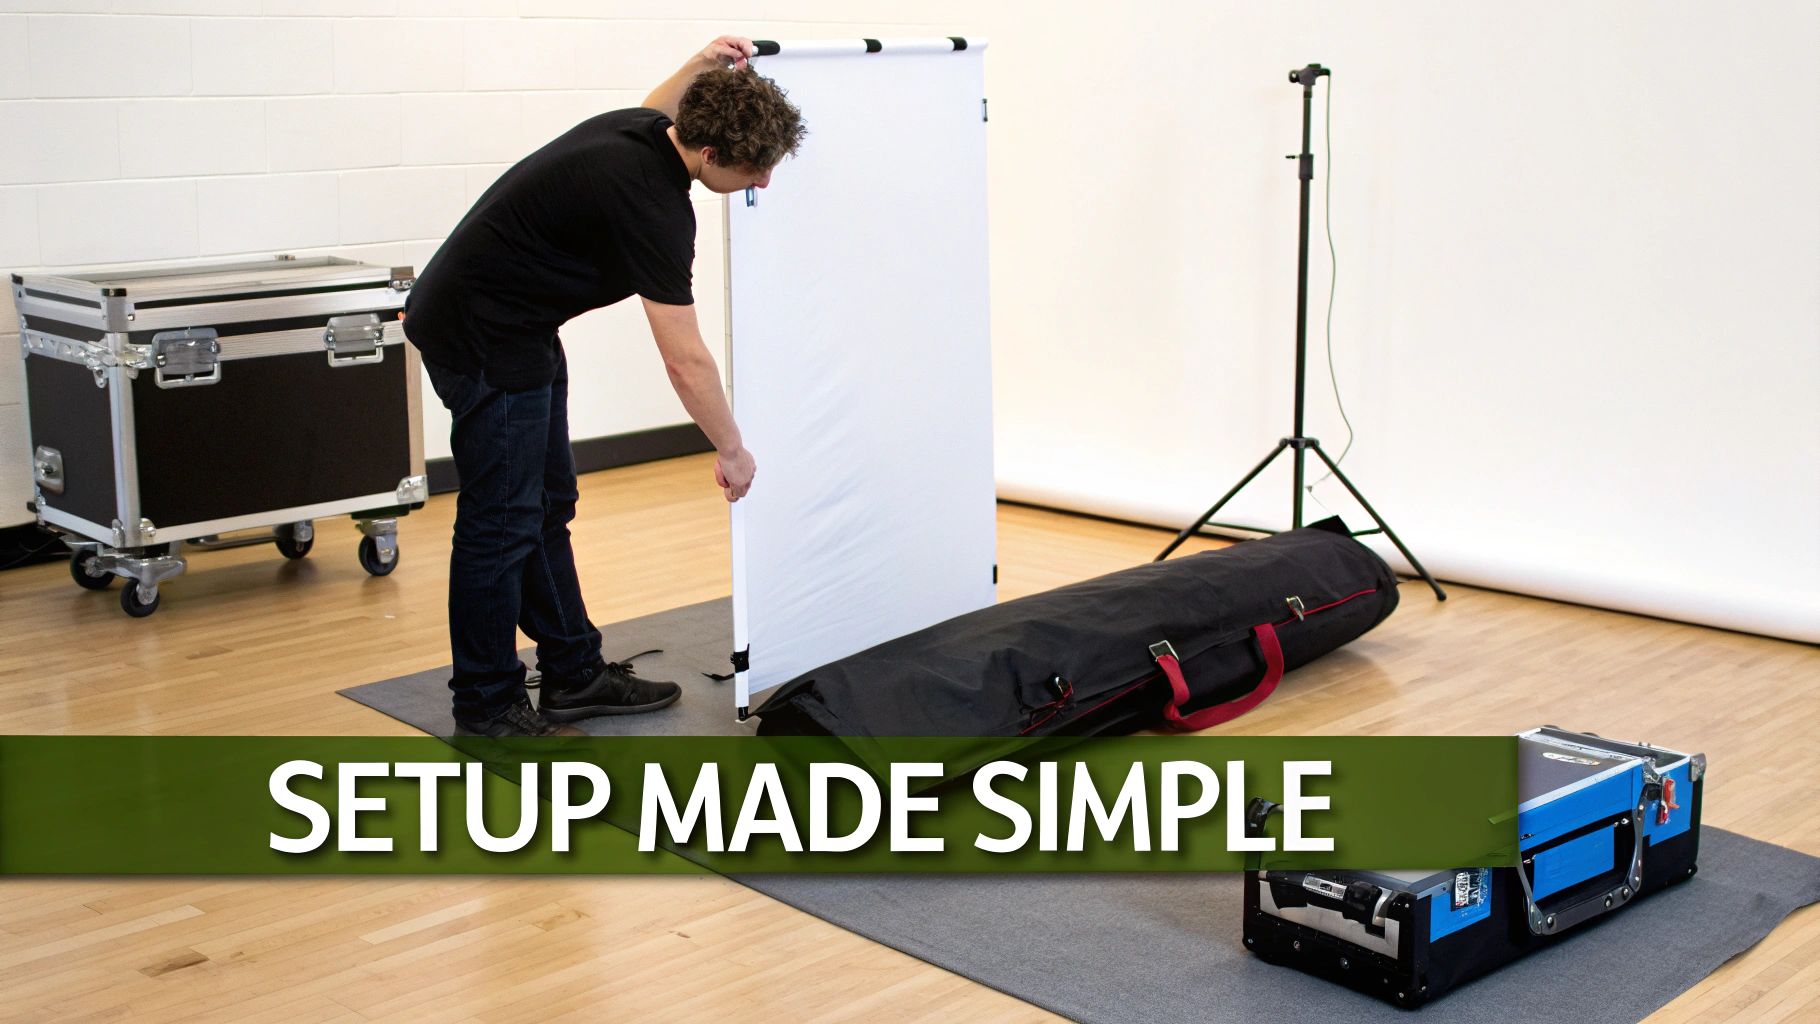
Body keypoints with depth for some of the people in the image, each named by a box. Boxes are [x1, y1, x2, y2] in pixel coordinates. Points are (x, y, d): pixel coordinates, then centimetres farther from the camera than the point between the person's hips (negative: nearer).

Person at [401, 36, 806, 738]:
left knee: (547, 507, 14)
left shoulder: (645, 132, 1)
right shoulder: (651, 203, -25)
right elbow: (685, 362, -21)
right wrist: (733, 451, -8)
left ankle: (574, 676, 24)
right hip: (480, 337, -10)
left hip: (515, 326, 10)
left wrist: (702, 66, 15)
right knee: (501, 520, -2)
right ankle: (486, 711, 9)